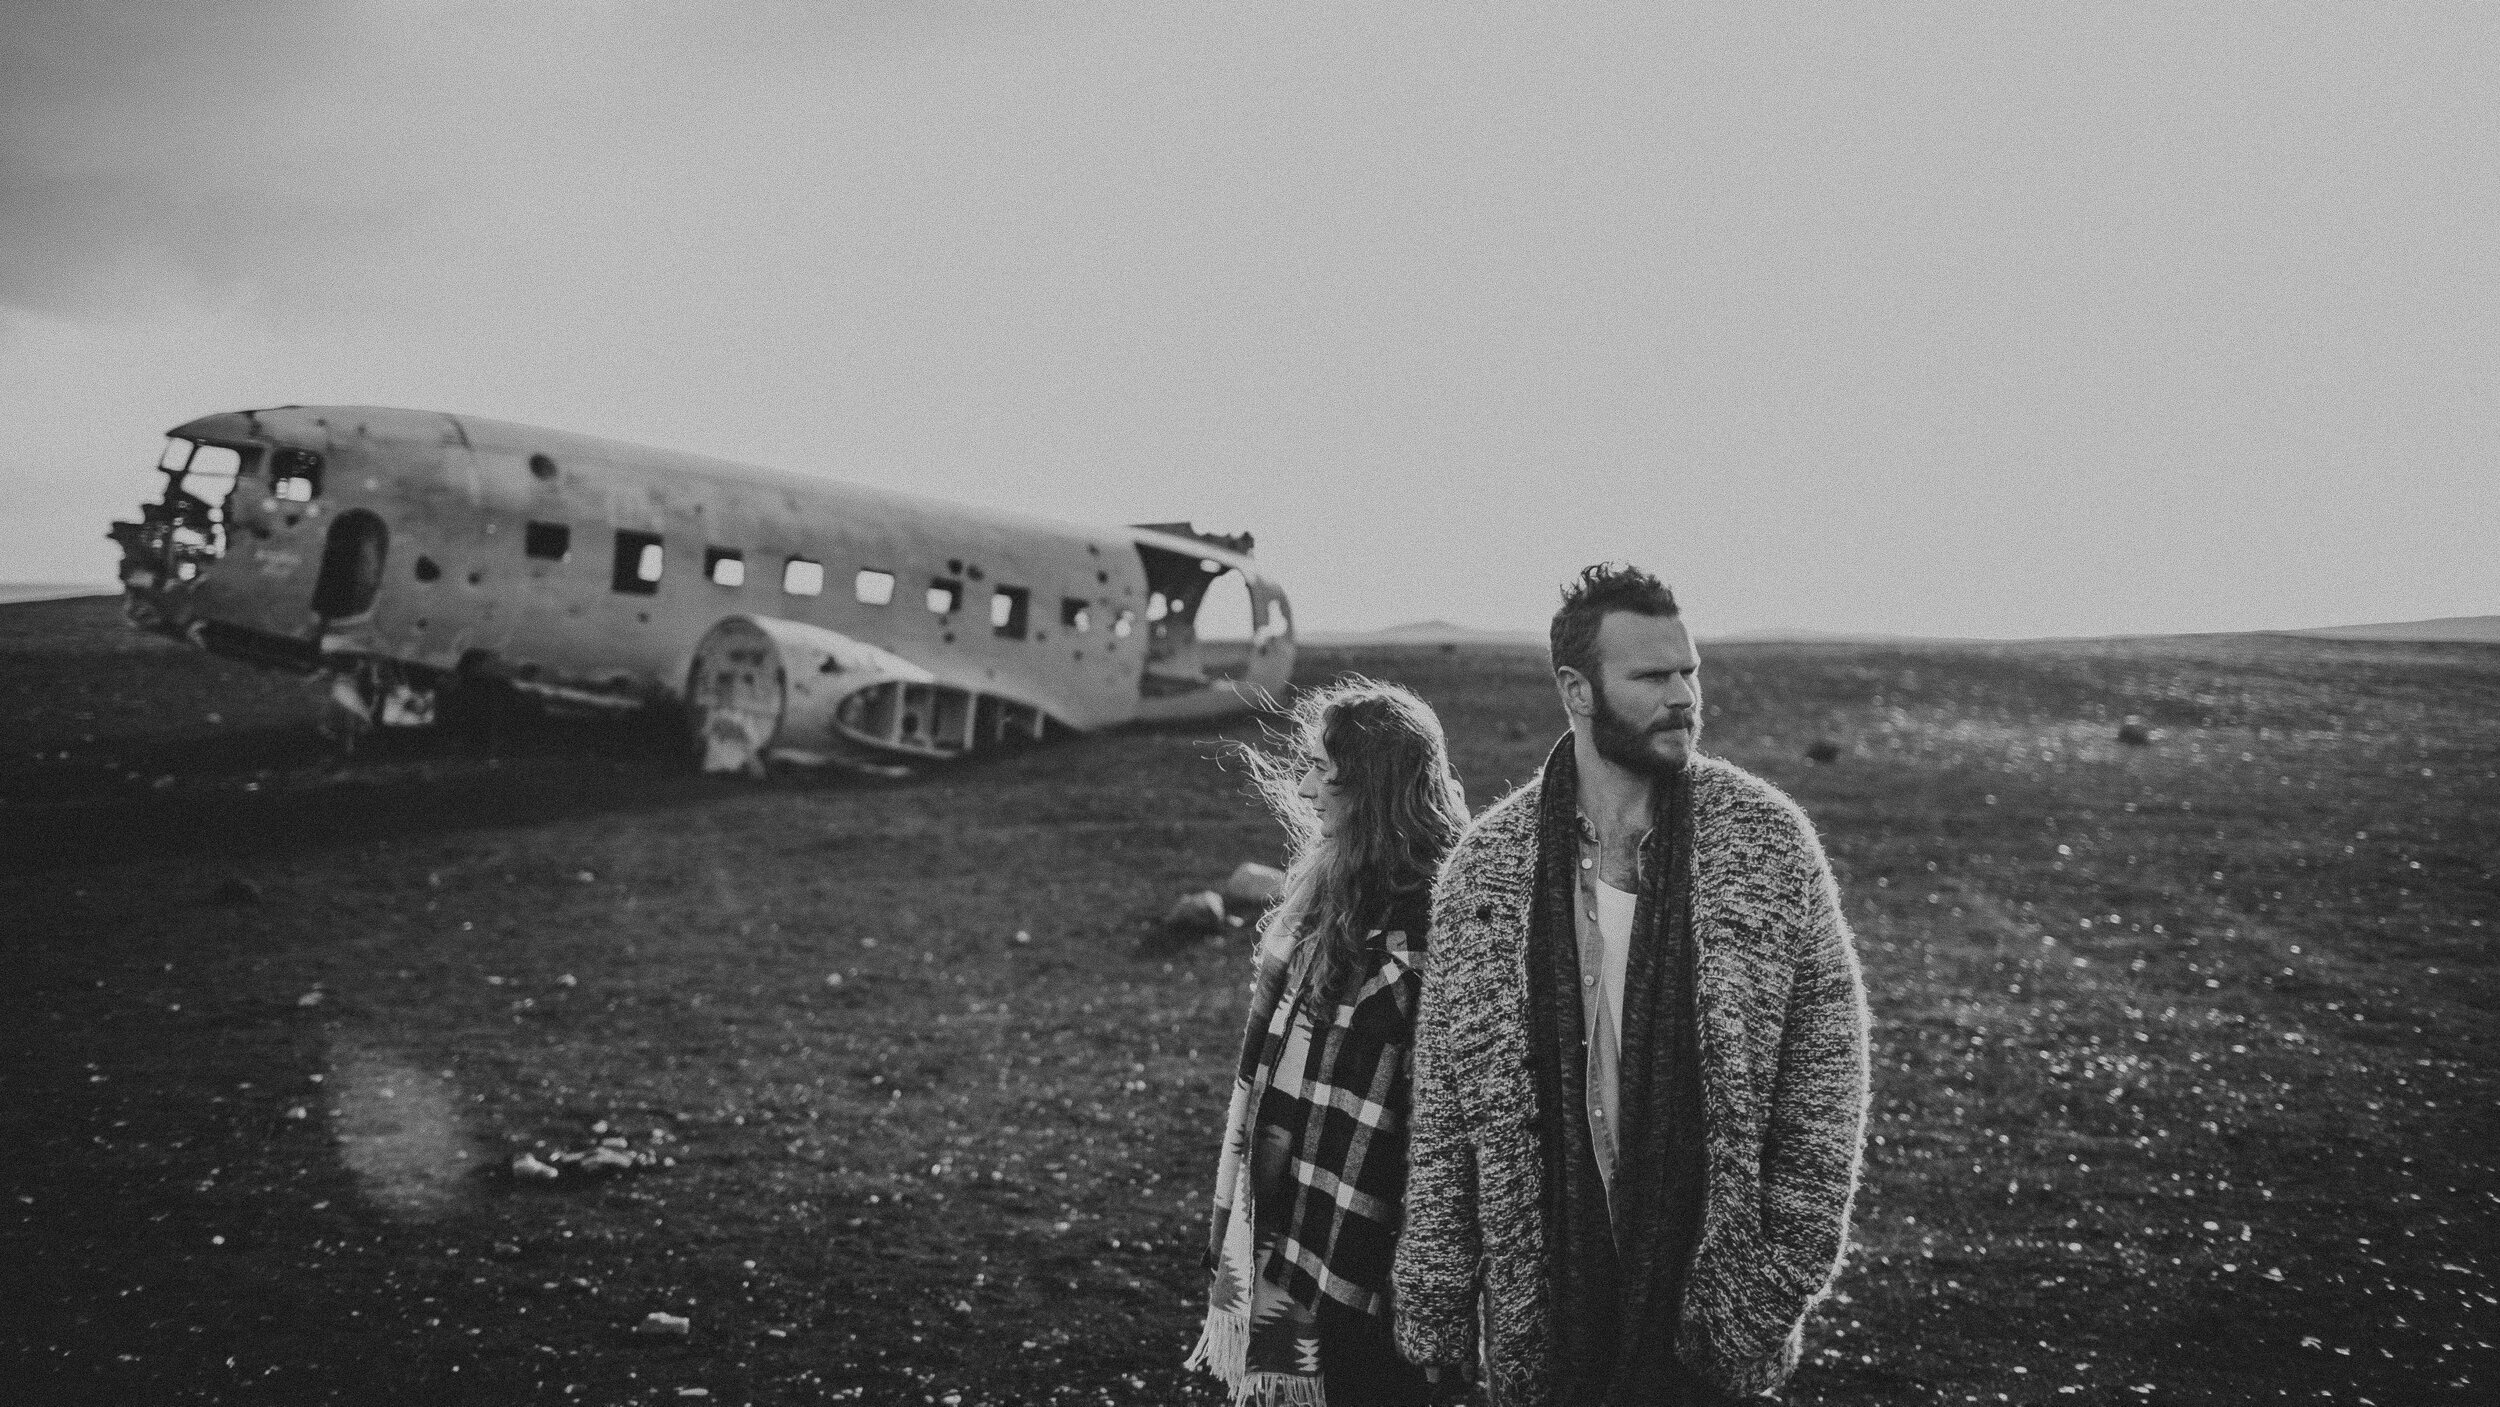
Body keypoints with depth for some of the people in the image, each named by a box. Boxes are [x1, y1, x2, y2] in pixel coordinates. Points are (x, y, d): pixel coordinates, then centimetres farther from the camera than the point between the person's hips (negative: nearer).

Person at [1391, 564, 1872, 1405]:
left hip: (1708, 1292, 0)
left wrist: (1791, 1268, -5)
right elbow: (1443, 1101, 1)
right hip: (1542, 1305, 1)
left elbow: (1827, 1062, -1)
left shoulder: (1767, 841, -4)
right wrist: (1431, 1306, 0)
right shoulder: (1487, 866, -2)